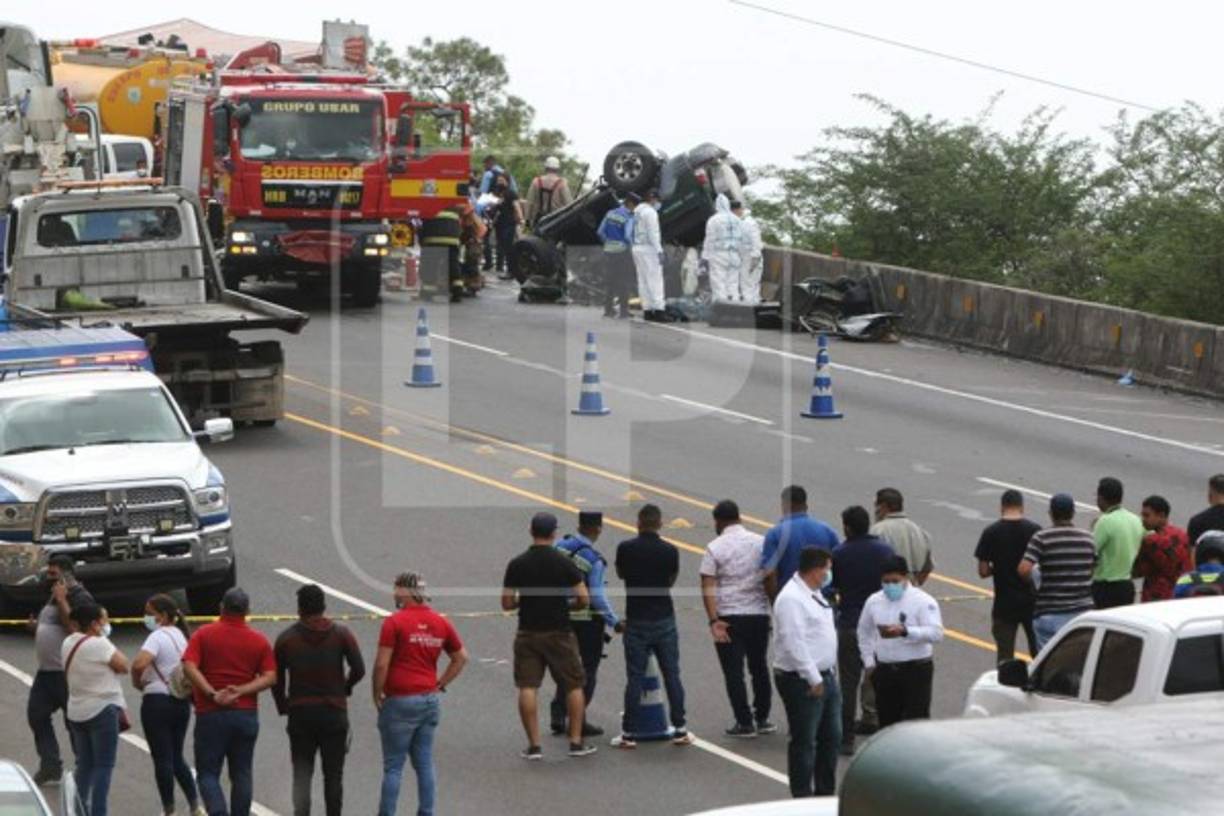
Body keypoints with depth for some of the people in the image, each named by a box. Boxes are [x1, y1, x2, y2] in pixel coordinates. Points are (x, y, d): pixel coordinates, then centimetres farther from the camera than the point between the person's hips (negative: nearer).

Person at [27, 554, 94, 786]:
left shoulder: (80, 598, -13)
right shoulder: (54, 597, 17)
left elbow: (74, 628, -24)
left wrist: (61, 601, -22)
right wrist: (36, 626, 9)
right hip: (46, 671, 10)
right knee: (36, 714, 9)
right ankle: (50, 765, 15)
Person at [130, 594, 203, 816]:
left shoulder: (158, 637, -14)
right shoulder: (181, 636, 11)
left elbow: (139, 663, -29)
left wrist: (138, 683, -11)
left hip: (157, 701, -8)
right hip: (182, 702, 8)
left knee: (162, 759, 1)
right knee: (177, 757, 18)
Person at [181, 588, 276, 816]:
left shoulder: (203, 635, -2)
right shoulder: (259, 640, 4)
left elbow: (189, 667, -15)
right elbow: (270, 677, -5)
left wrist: (212, 694, -16)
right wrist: (240, 691, -10)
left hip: (211, 714, -2)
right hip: (247, 714, 2)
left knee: (207, 773, 2)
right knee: (242, 774, 12)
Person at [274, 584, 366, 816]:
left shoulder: (286, 638, -1)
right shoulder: (340, 634, -4)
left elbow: (276, 679, 2)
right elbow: (359, 669, -10)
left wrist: (283, 707, 14)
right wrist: (345, 687, 9)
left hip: (300, 713, 0)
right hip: (334, 712, 0)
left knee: (301, 776, 6)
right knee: (333, 775, 8)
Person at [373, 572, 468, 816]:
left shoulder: (395, 622, -12)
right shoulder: (440, 623, 7)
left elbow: (382, 664, -15)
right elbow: (461, 658, 14)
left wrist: (377, 694, -2)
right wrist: (440, 684, 14)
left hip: (400, 701, -6)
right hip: (431, 700, 6)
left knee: (393, 766, 0)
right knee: (424, 764, 12)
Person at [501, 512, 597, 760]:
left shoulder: (517, 565, -3)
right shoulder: (564, 563, -7)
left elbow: (506, 603, -1)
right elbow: (584, 599, -9)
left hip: (527, 634, 1)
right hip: (559, 633, -1)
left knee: (527, 688, 3)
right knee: (574, 685, 11)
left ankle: (534, 745, -1)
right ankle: (576, 742, 11)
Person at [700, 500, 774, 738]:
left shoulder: (715, 548, -6)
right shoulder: (762, 543, 3)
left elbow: (708, 587, -13)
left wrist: (714, 620, -15)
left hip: (728, 617, -4)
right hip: (759, 614, 4)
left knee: (734, 671, 2)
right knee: (759, 667, 16)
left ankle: (745, 723, 0)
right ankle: (762, 719, 20)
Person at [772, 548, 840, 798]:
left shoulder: (814, 594, 13)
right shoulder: (791, 599, -20)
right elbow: (795, 644, -24)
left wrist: (831, 670, 16)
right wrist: (814, 679, -21)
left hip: (824, 677, 10)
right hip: (802, 681, -10)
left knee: (831, 737, 16)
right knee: (804, 742, -3)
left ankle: (826, 793, 26)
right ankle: (802, 798, 3)